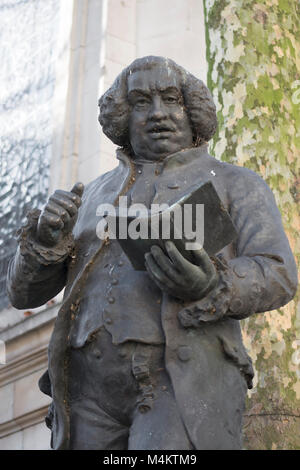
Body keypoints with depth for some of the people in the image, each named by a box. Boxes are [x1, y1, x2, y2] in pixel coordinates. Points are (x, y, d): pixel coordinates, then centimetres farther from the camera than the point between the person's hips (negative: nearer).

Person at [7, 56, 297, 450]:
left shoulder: (235, 185, 13)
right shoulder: (95, 196, 23)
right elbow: (24, 291, 18)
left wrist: (208, 287, -22)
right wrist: (45, 238, -5)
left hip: (184, 381, -4)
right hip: (92, 382, 4)